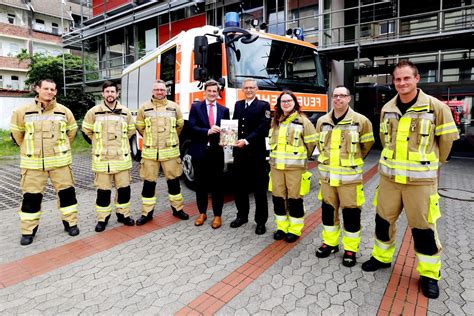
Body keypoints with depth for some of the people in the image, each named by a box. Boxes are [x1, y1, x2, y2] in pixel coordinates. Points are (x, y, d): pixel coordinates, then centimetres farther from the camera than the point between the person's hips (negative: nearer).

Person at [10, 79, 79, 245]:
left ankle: (70, 223, 21)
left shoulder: (64, 111, 2)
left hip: (59, 161, 1)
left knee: (67, 192, 5)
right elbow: (16, 131, 11)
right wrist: (29, 148, 15)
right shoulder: (23, 111, -1)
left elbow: (72, 130, 15)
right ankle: (28, 230, 20)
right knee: (31, 196, 6)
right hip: (33, 162, 0)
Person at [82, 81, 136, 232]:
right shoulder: (94, 111, -1)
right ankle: (103, 218, 19)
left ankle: (123, 215, 24)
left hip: (122, 158, 2)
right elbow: (86, 131, 10)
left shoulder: (125, 111, 4)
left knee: (124, 188, 7)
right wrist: (99, 145, 12)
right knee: (103, 191, 5)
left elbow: (131, 130, 18)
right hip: (102, 159, -2)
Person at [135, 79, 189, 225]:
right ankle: (147, 213, 18)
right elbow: (140, 127, 14)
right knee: (149, 183, 5)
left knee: (174, 180, 9)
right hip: (149, 152, 0)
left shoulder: (174, 107, 4)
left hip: (170, 151, 1)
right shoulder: (144, 108, 3)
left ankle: (177, 209, 25)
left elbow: (180, 125, 17)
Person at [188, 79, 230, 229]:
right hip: (200, 151, 0)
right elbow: (192, 127, -7)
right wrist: (207, 131, -22)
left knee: (217, 184, 5)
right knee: (200, 183, 10)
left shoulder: (224, 110, 10)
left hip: (217, 152, 1)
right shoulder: (196, 107, 4)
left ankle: (217, 215, 17)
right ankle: (202, 213, 26)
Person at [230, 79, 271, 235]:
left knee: (259, 188, 3)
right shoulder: (238, 105, 15)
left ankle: (261, 221, 14)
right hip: (239, 152, 5)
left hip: (256, 153, -5)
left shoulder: (263, 106, -2)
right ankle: (242, 215, 29)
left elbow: (263, 128, -12)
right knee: (240, 186, 13)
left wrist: (246, 141, -20)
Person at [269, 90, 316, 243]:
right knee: (278, 197, 9)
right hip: (276, 166, 5)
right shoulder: (275, 121, 12)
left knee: (294, 198, 2)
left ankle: (295, 229, 17)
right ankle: (282, 227, 25)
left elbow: (312, 142, 0)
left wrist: (301, 158, 9)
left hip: (295, 167, -5)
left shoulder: (302, 121, -3)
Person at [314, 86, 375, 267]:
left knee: (351, 212, 4)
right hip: (327, 174, 4)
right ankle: (330, 242, 31)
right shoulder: (322, 121, 5)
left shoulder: (361, 121, -7)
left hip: (349, 175, -4)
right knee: (328, 210, 13)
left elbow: (367, 145, 6)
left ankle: (350, 249, 20)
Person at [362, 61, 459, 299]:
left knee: (423, 227, 5)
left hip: (420, 179, -4)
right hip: (389, 176, 4)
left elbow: (447, 138, 0)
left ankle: (429, 274, 25)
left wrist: (432, 162, 11)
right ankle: (382, 257, 35)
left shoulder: (435, 107, -10)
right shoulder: (387, 109, 3)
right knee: (383, 219, 14)